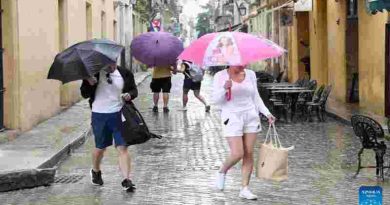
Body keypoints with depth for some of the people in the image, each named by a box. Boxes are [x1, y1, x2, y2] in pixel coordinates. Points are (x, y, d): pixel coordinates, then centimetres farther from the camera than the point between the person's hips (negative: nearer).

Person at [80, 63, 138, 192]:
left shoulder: (125, 74, 1)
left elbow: (134, 90, 11)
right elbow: (84, 94, -1)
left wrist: (130, 95, -11)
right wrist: (90, 84, -21)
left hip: (119, 114, 0)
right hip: (99, 115, 0)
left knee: (122, 148, -9)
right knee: (100, 147, 15)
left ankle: (127, 179, -9)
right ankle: (95, 172, 43)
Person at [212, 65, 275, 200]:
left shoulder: (250, 74, 5)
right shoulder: (220, 76, -4)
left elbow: (256, 97, 12)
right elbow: (216, 100, -7)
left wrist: (267, 113, 3)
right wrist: (224, 88, -26)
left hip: (250, 117, 4)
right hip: (232, 117, -4)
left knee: (249, 154, 0)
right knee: (237, 154, -12)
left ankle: (244, 189, 7)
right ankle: (222, 172, 18)